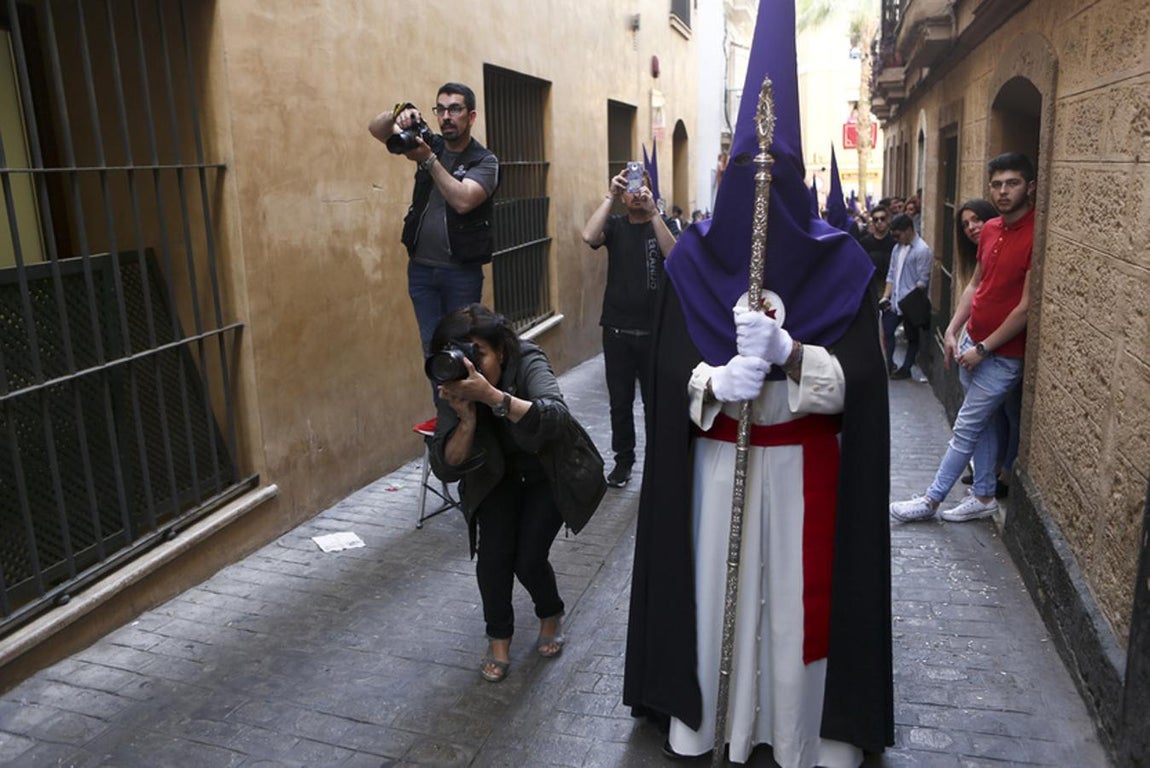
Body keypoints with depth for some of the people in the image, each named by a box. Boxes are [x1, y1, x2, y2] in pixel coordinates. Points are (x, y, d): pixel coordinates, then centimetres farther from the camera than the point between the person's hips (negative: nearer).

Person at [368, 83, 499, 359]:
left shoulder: (485, 160, -6)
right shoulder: (429, 144, 7)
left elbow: (463, 201, -22)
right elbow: (376, 129, -1)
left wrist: (429, 160, -26)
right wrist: (398, 113, -21)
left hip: (462, 272, -4)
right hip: (421, 268, 4)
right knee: (432, 347, 7)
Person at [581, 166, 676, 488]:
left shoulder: (661, 225, 4)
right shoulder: (615, 225, 4)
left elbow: (673, 254, -18)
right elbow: (589, 236, -18)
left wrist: (653, 211, -23)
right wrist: (609, 195, -20)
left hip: (653, 331, -1)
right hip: (617, 330, 1)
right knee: (620, 401, 9)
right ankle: (623, 459, 25)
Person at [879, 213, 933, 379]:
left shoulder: (922, 250, -14)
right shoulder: (897, 248, 10)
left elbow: (922, 281, -16)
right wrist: (886, 296, 5)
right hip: (894, 302, 7)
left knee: (912, 337, 8)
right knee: (887, 331, 9)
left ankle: (906, 368, 17)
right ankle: (889, 364, 21)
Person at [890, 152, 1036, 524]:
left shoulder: (1035, 235, -19)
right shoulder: (990, 230, 5)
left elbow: (1026, 307, -19)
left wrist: (983, 348, -14)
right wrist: (953, 331, 5)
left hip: (1002, 354, -8)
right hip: (973, 342, 8)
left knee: (966, 429, 2)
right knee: (982, 424, 16)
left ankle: (931, 500, 13)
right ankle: (984, 497, 28)